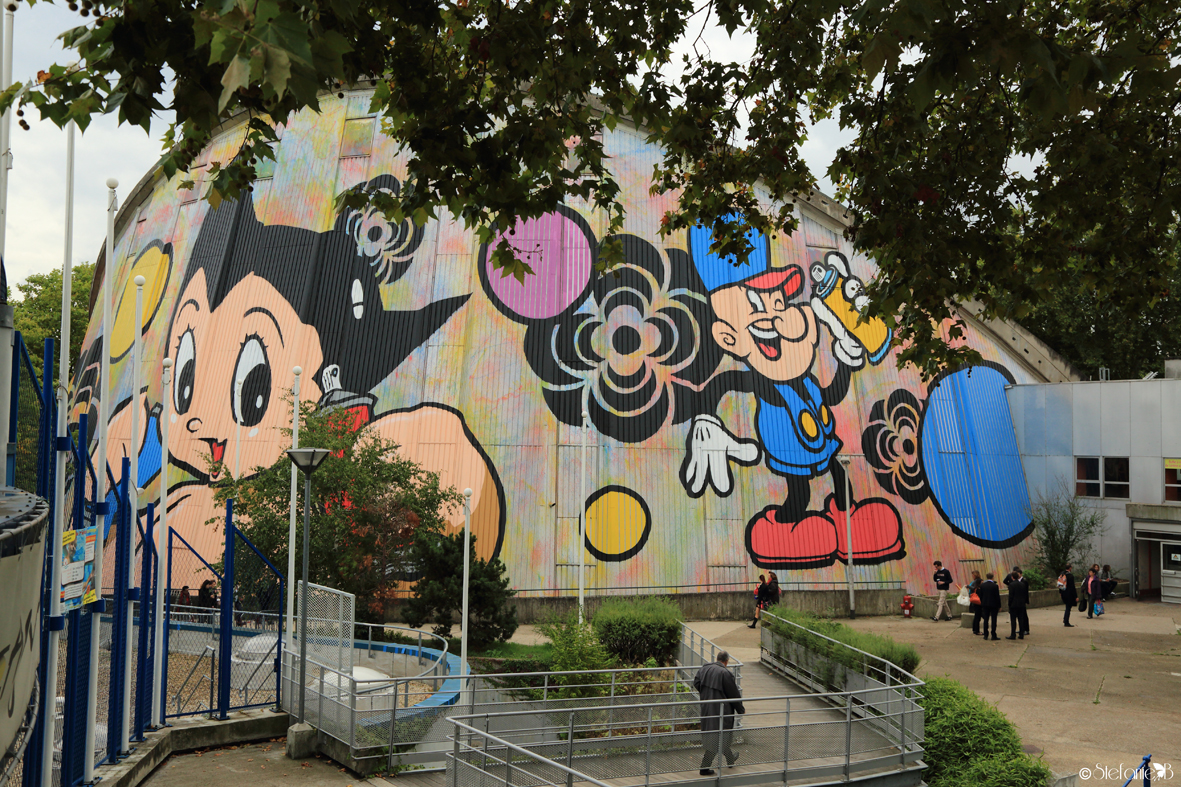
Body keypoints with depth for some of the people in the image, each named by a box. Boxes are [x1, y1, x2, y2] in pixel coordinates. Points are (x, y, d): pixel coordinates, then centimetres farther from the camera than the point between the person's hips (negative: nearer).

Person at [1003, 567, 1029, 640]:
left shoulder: (1011, 585, -13)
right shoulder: (1022, 584, 5)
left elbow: (1011, 596, -14)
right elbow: (1024, 594, 9)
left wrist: (1009, 604, -8)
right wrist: (1024, 602, 16)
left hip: (1013, 604, -6)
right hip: (1021, 604, 6)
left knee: (1013, 620, -3)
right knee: (1021, 619, 10)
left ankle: (1013, 635, -4)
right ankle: (1021, 634, 13)